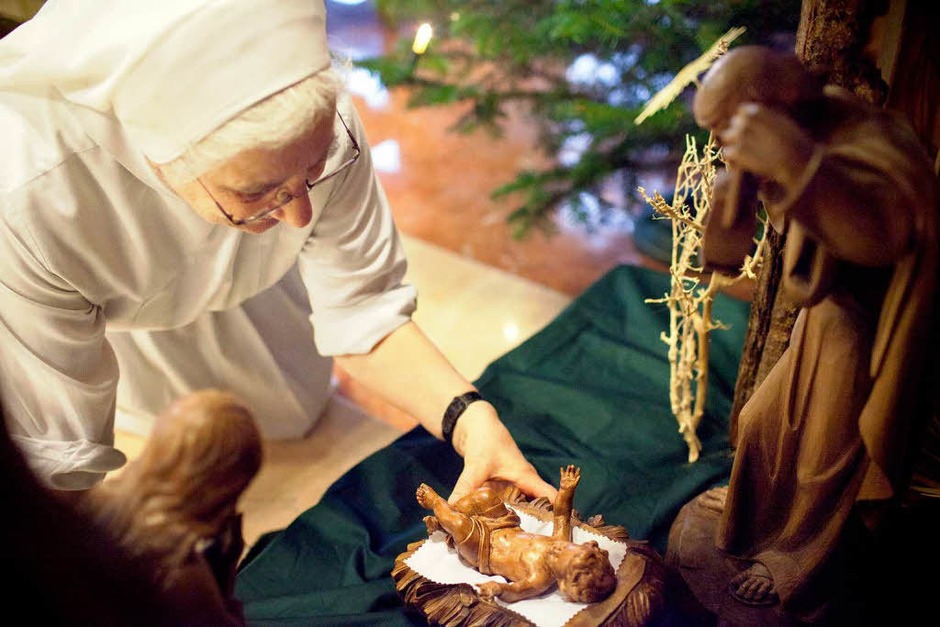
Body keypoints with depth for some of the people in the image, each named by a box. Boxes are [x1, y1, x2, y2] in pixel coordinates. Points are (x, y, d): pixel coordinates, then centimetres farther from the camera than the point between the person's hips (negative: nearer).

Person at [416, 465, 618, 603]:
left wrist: (498, 588, -61)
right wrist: (566, 490, -11)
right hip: (509, 530, 7)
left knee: (459, 524, -29)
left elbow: (513, 592, -39)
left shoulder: (540, 579, -37)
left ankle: (434, 501, 9)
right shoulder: (561, 541, -20)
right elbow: (561, 515, -3)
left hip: (483, 552, -7)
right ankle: (441, 520, 21)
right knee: (484, 494, -3)